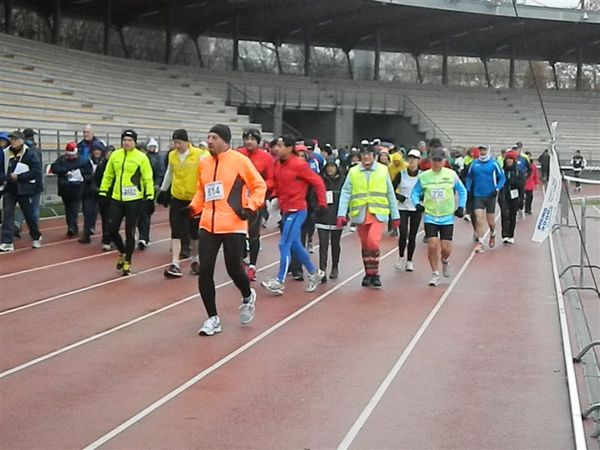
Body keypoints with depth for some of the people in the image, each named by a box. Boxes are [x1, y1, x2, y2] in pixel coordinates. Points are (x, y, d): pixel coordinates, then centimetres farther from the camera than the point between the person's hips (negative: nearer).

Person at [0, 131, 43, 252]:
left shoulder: (30, 154, -10)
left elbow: (36, 172, -16)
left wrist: (18, 177, -20)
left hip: (24, 190, -3)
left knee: (29, 215, 10)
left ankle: (36, 237, 32)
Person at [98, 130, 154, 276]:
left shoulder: (141, 157, -6)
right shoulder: (115, 155, 5)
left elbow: (148, 178, -6)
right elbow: (108, 175, 12)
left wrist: (149, 196, -13)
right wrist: (103, 191, 10)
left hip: (134, 200, -4)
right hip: (116, 199, 4)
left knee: (130, 232, 3)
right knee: (112, 229, 5)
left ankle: (127, 262, 18)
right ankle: (123, 252, 32)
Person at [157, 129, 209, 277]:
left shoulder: (200, 155, -11)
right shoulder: (172, 155, 2)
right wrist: (163, 190, 24)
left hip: (195, 199, -2)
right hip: (177, 199, 3)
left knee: (195, 232, 12)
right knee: (176, 232, -3)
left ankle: (195, 260, 29)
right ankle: (175, 264, -4)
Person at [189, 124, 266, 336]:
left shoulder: (239, 160, -7)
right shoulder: (203, 163, 8)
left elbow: (259, 185, -2)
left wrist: (250, 207, -12)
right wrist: (194, 207, 5)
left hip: (233, 226, -4)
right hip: (208, 225, 5)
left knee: (234, 269, 3)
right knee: (204, 271, -1)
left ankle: (248, 297, 37)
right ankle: (213, 318, 13)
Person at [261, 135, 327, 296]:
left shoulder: (299, 165, -15)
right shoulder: (277, 164, 5)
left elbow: (318, 182, -11)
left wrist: (322, 204, -11)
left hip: (296, 211, -8)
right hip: (285, 210, 8)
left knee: (284, 245, -10)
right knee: (295, 246, 15)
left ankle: (279, 282, -5)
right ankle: (314, 273, 31)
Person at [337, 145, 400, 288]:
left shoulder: (383, 170, 3)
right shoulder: (353, 172, 3)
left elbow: (390, 194, 7)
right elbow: (346, 193, -2)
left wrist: (395, 216, 8)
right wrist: (341, 214, -13)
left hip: (378, 214, -2)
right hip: (360, 215, 2)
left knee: (373, 242, -19)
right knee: (365, 245, 11)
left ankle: (374, 273, -4)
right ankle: (368, 274, 26)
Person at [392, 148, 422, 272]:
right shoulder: (401, 174, -3)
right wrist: (397, 196, -17)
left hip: (416, 209, 1)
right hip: (403, 208, -1)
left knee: (412, 236, 5)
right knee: (403, 234, -11)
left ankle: (409, 261, 18)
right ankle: (401, 258, 13)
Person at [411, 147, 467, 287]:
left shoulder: (451, 174, -1)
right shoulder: (424, 176, -1)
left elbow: (462, 191, 12)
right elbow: (415, 192, 8)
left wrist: (461, 207, 3)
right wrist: (417, 204, -11)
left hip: (447, 217, 0)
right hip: (430, 216, 0)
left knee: (446, 247, -3)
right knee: (432, 245, -9)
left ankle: (445, 261, 33)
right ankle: (435, 274, 6)